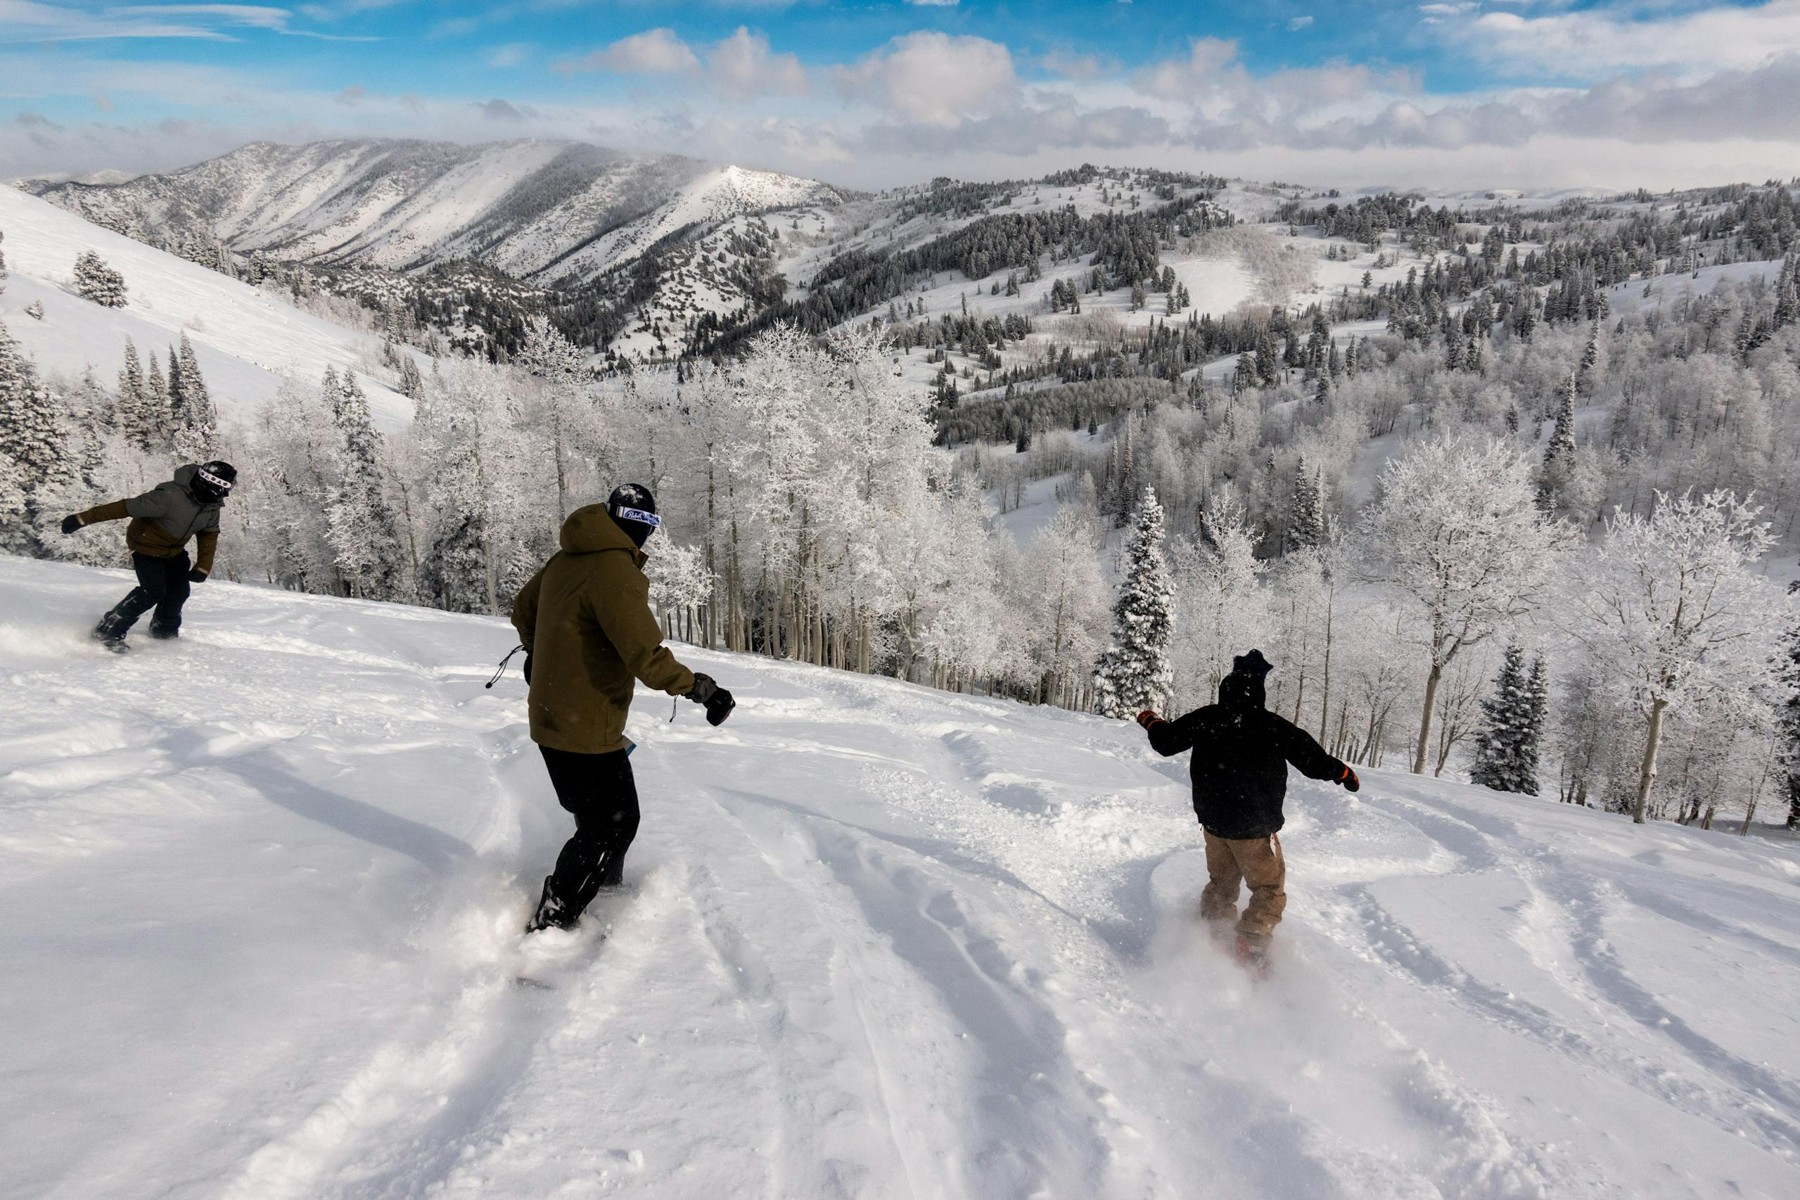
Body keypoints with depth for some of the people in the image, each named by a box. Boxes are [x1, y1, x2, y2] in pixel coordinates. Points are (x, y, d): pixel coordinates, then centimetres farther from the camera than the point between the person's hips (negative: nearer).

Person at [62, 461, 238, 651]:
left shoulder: (212, 505, -13)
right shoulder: (171, 496, -37)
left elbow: (209, 534, 2)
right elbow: (126, 507, -33)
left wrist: (203, 567, -7)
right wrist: (83, 519, -30)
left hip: (175, 549, 7)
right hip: (147, 545, -7)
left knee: (179, 590, 9)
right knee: (154, 591, -18)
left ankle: (164, 630, 35)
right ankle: (107, 631, -5)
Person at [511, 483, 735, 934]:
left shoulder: (564, 560, 6)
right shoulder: (615, 572, -22)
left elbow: (523, 610, 23)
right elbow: (646, 657, -29)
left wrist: (537, 655, 41)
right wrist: (701, 688, -17)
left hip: (553, 718, 9)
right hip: (586, 732, -9)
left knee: (620, 818, 21)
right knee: (606, 830, 3)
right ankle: (547, 930, 11)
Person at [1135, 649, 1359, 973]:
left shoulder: (1205, 719, -5)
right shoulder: (1274, 727, -15)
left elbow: (1165, 742, 7)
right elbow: (1313, 760, -7)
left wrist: (1150, 721, 28)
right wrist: (1344, 773, 13)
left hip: (1213, 821, 4)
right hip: (1255, 828, -4)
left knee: (1221, 883, 24)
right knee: (1270, 890, 10)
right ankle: (1251, 949, -4)